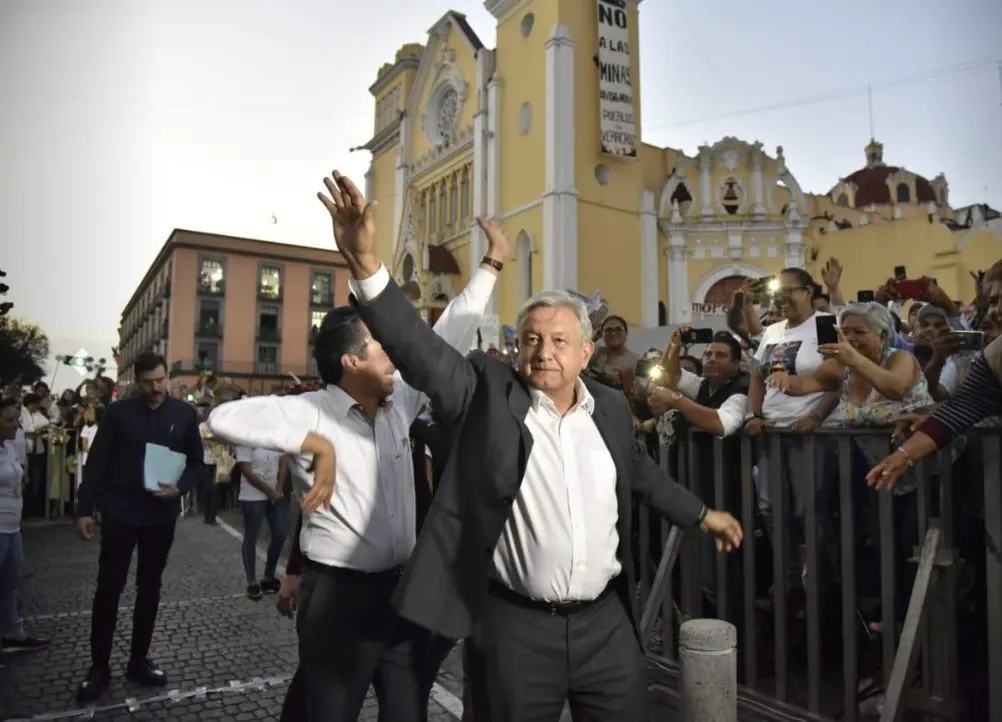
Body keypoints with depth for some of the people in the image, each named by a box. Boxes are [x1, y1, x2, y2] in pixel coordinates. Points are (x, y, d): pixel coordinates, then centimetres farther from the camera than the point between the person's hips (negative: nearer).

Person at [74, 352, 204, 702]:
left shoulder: (184, 414, 0)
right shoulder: (118, 412, -3)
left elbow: (196, 461, 5)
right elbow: (96, 462, -2)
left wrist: (180, 488, -13)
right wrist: (84, 509, -6)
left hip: (161, 514, 2)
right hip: (119, 512, -1)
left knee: (150, 587, 11)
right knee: (109, 587, 1)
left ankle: (139, 660, 24)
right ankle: (99, 666, 15)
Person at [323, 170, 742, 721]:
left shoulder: (611, 407, 4)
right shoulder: (489, 391, -8)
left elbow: (640, 471, 20)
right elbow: (421, 351, -21)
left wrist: (701, 515, 30)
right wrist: (365, 264, -33)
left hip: (607, 620, 4)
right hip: (515, 625, -3)